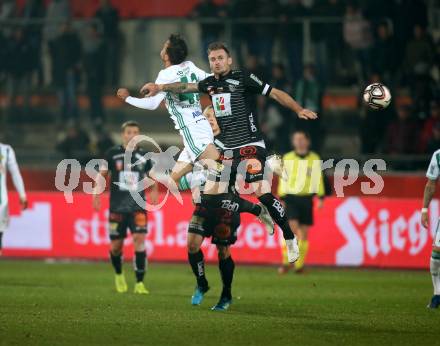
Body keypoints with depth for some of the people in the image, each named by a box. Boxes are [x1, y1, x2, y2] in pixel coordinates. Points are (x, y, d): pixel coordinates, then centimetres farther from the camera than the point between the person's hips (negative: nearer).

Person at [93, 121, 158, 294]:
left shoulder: (144, 156, 4)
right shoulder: (113, 154, 0)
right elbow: (102, 174, 8)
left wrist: (154, 191, 6)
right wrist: (97, 192, -3)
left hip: (138, 206, 0)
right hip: (117, 207, 0)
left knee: (139, 240, -17)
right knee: (116, 246, 4)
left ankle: (139, 283, -13)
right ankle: (119, 275, 35)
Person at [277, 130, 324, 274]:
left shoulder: (315, 159, 6)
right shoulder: (287, 158, 5)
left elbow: (318, 179, 8)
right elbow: (283, 180, 8)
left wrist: (320, 197, 1)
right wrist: (282, 199, 3)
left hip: (306, 199, 1)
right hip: (291, 198, -1)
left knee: (304, 233, 2)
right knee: (291, 228, -16)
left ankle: (300, 265, 9)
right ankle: (286, 263, -12)